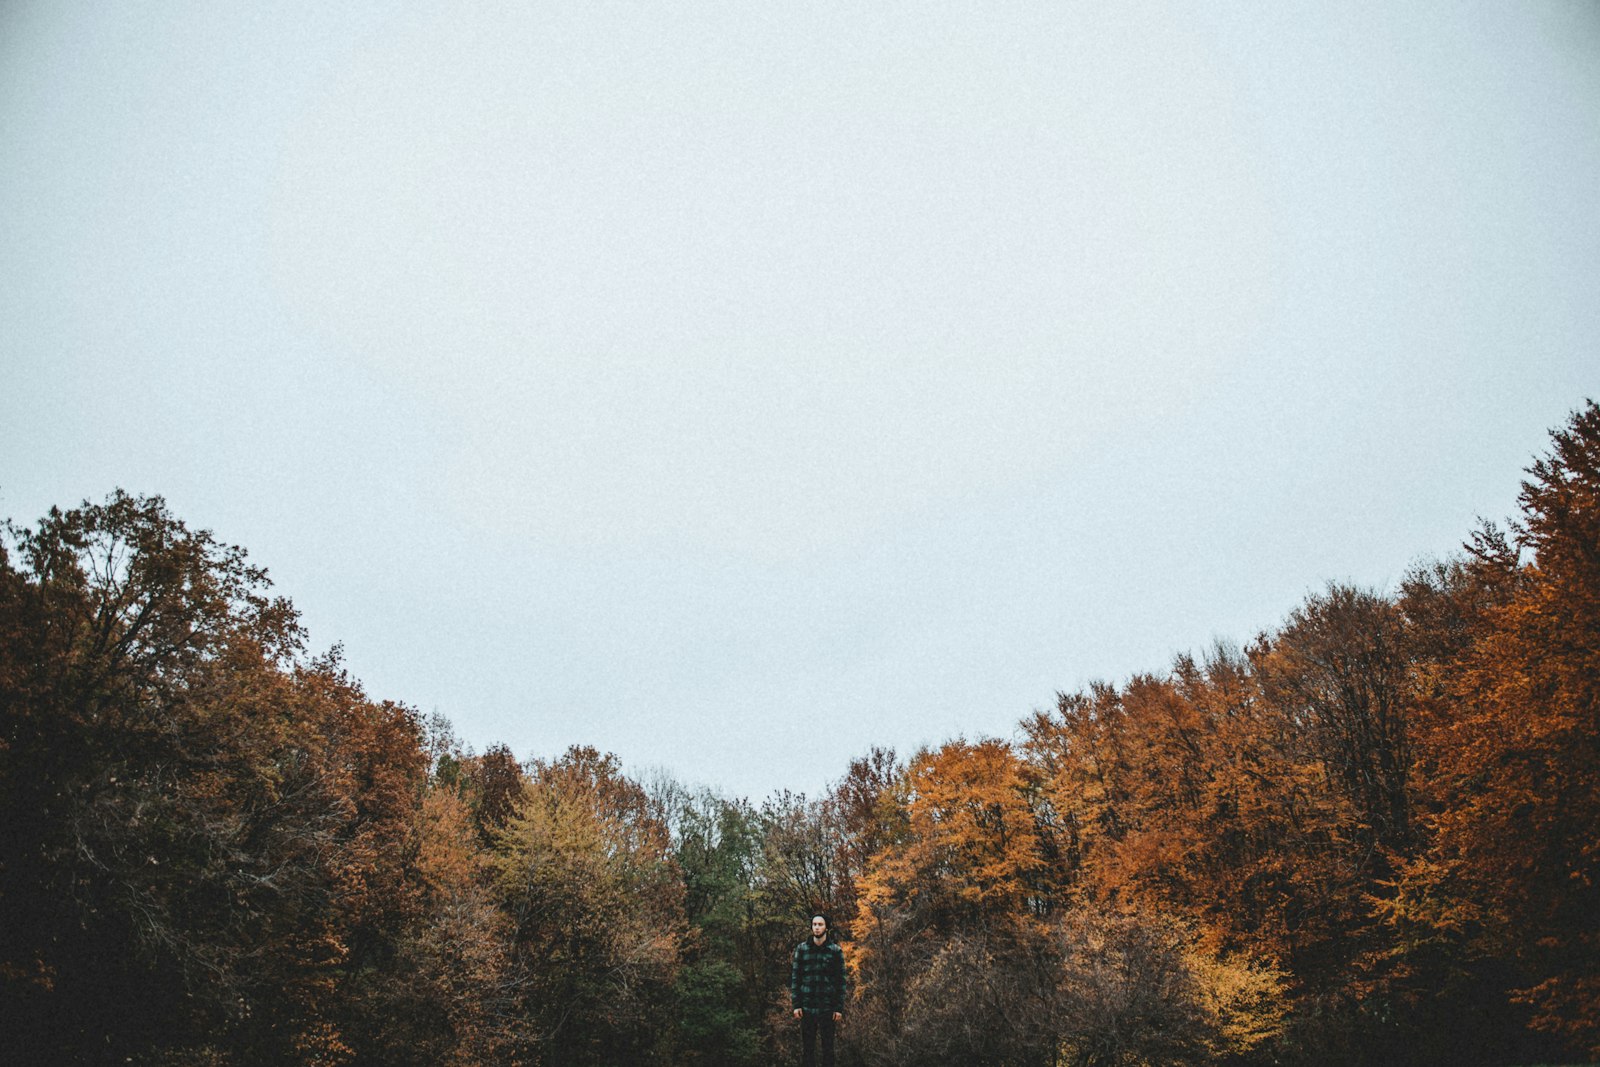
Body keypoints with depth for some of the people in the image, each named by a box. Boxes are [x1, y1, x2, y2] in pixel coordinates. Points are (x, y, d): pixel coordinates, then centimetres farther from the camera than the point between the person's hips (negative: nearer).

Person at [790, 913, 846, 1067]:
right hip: (806, 1007, 1)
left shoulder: (836, 951, 1)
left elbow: (841, 981, 0)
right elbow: (795, 977, 3)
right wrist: (796, 1005, -3)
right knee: (807, 1048, 5)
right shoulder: (801, 949, 3)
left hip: (828, 1008, -1)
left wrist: (839, 1008, -4)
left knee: (828, 1047, 5)